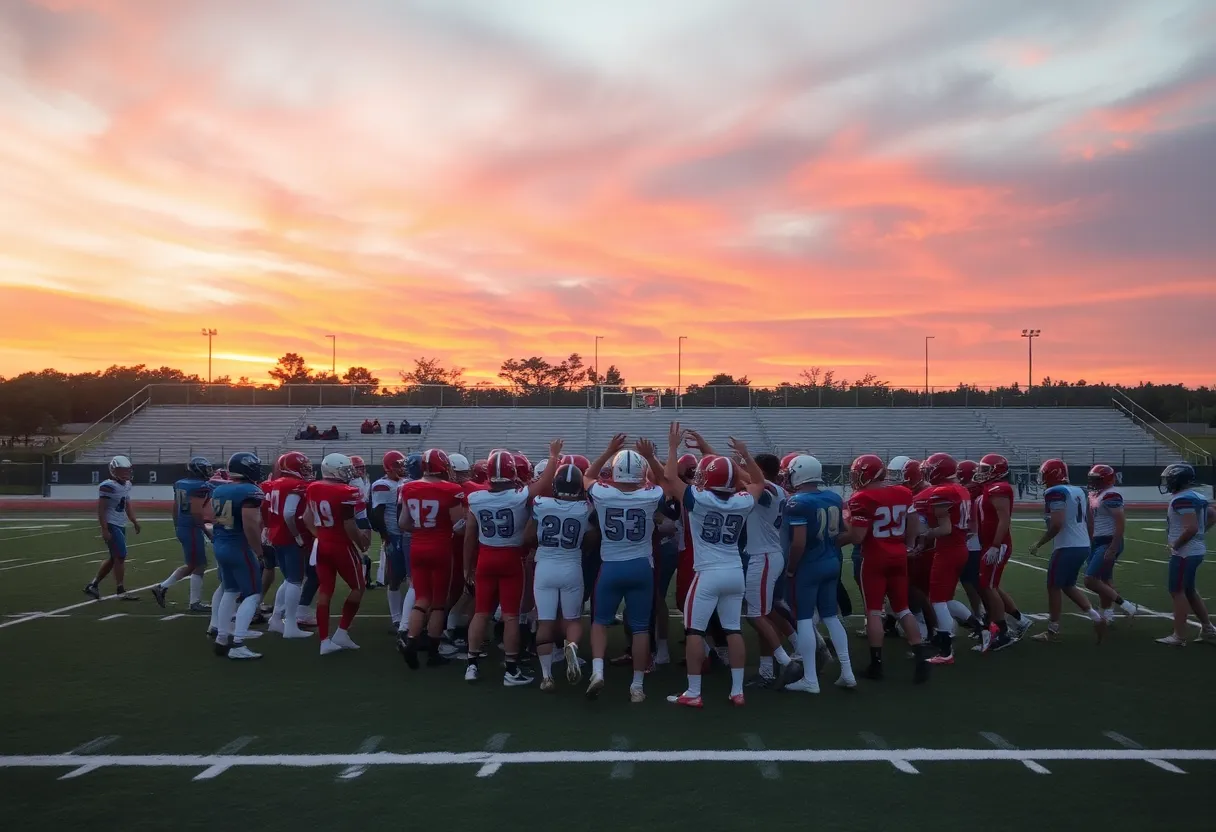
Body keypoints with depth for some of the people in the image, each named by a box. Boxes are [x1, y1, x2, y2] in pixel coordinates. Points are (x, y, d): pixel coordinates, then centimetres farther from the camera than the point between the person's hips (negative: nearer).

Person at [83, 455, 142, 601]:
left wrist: (134, 521, 16)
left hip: (120, 526, 9)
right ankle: (121, 592, 0)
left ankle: (92, 585, 26)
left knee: (113, 558, 13)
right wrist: (104, 530, -21)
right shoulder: (108, 486, -16)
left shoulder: (126, 485, 11)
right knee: (121, 557, -8)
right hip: (111, 526, -9)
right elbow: (101, 509, -18)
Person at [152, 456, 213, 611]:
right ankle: (195, 603, 9)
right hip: (192, 529, -9)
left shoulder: (180, 484, 10)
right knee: (199, 566, 2)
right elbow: (196, 512, -22)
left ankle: (162, 587, 18)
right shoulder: (201, 486, -17)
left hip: (181, 527, 9)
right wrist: (206, 531, -14)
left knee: (191, 565, 20)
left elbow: (175, 509, 15)